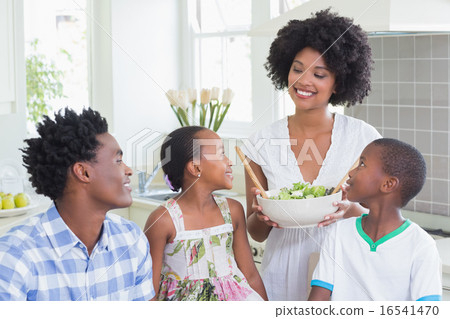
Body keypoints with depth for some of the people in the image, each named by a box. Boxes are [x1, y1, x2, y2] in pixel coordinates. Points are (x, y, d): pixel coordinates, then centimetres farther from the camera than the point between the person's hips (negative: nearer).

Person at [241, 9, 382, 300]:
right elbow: (256, 233, 4)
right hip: (283, 276, 1)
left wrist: (350, 210, -21)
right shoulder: (262, 143, -2)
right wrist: (262, 215, -18)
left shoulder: (363, 137, -5)